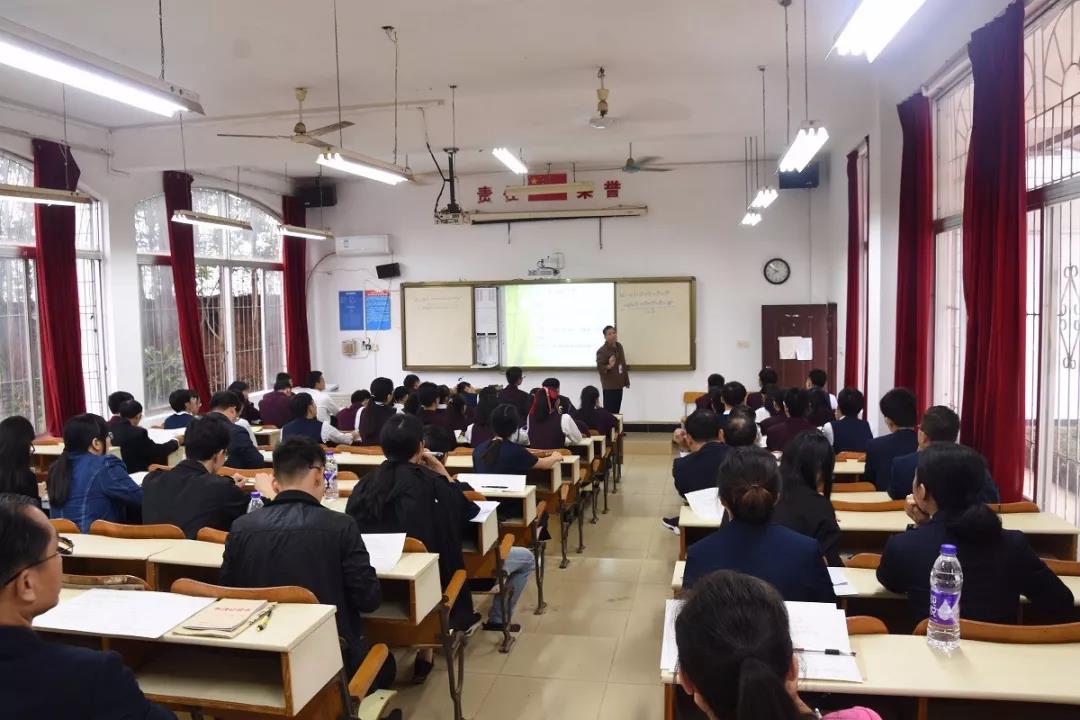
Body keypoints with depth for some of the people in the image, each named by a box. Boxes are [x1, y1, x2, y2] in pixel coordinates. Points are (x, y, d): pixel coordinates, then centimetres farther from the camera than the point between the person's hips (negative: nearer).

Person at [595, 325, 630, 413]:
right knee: (609, 410, -8)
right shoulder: (602, 351, -16)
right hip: (609, 386, -7)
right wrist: (609, 366, -39)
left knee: (617, 409, 13)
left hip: (619, 384, 7)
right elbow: (599, 367, -19)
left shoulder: (619, 346, 8)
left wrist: (626, 380, 18)